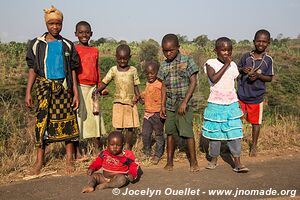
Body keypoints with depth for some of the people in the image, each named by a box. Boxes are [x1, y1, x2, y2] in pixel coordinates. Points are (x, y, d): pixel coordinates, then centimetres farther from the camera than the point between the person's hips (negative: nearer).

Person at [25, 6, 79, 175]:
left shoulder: (67, 45, 6)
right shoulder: (37, 44, 5)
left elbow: (73, 71, 6)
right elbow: (32, 69, 7)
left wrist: (76, 94, 1)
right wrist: (28, 93, 1)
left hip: (64, 87, 0)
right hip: (44, 86, 0)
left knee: (67, 120, 2)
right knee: (43, 120, -1)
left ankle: (70, 159, 13)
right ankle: (39, 161, 10)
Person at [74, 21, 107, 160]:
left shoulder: (95, 51, 15)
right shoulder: (74, 50, -1)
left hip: (92, 88, 5)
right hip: (79, 87, -5)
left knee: (95, 117, 7)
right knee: (78, 116, 0)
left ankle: (98, 151, 17)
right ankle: (78, 152, 9)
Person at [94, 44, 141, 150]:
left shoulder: (133, 70, 4)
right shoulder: (113, 70, 3)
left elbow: (136, 85, 8)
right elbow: (104, 82, 3)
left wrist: (138, 95, -10)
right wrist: (97, 90, -14)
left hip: (130, 102, 0)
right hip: (118, 102, 0)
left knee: (130, 127, 4)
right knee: (118, 127, 1)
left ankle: (128, 149, 18)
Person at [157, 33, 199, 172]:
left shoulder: (187, 61, -5)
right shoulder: (164, 65, 9)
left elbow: (193, 82, -8)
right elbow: (164, 86, 12)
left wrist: (184, 102, -14)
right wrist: (163, 105, 7)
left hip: (184, 103, -5)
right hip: (170, 104, 5)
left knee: (187, 132, -7)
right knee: (169, 132, 9)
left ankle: (193, 162, 9)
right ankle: (169, 162, 20)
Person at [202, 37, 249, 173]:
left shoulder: (233, 65, 6)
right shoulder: (211, 63, -6)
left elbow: (234, 84, 15)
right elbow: (213, 79, -24)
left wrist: (238, 104, 15)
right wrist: (226, 65, -19)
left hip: (231, 104, 3)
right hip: (215, 104, -3)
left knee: (234, 133, -1)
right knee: (215, 132, 6)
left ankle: (237, 163, 3)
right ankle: (214, 159, 23)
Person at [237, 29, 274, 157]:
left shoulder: (268, 60, -5)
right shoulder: (246, 56, -2)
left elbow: (270, 78, -1)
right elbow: (237, 69, 10)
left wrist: (258, 75, -20)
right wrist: (243, 70, -13)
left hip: (257, 96, -1)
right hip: (241, 94, 1)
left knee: (256, 122, 11)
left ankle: (254, 145, 30)